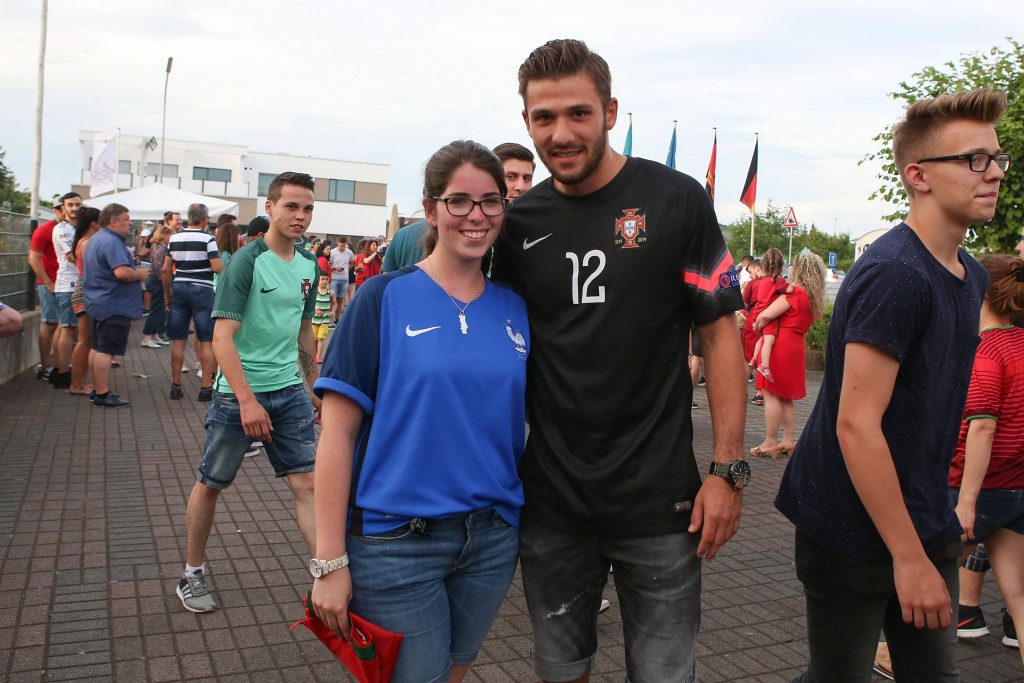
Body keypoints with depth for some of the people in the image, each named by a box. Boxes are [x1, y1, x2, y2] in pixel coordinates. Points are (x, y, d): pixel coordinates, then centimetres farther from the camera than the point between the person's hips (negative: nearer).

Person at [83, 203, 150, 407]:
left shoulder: (96, 239, 16)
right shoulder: (112, 241, -19)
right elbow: (121, 272, -31)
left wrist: (136, 272, 17)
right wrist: (140, 274, -12)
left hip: (98, 303, 11)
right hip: (113, 306, -11)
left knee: (98, 348, 15)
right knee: (106, 351, -6)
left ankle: (98, 390, 23)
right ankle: (103, 394, -2)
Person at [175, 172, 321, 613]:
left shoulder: (308, 265, 6)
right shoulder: (246, 261, -14)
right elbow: (222, 337, -19)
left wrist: (314, 388, 19)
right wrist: (248, 401, -25)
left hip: (290, 391, 5)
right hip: (238, 393, -5)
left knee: (307, 483, -1)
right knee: (210, 484, 11)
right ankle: (192, 575, 30)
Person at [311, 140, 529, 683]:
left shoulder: (515, 310, 3)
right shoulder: (386, 298, -8)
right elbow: (338, 433, -10)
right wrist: (329, 561, -12)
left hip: (493, 540, 5)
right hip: (396, 541, -4)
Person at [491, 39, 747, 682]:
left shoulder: (675, 200, -7)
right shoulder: (519, 223, 2)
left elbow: (720, 333, -5)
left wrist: (729, 469, -10)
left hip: (659, 500, -3)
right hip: (550, 501, 3)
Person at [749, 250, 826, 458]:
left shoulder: (795, 292, -13)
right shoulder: (814, 297, 12)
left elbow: (766, 315, -18)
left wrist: (757, 326, 0)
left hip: (779, 344, -8)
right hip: (796, 345, 8)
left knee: (771, 394, -4)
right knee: (785, 397, 15)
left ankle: (770, 443, -2)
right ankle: (788, 441, 17)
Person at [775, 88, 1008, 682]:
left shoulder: (971, 275, 9)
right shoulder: (894, 274, -21)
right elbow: (856, 424, -25)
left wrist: (935, 528, 16)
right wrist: (910, 557, -22)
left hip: (926, 526, 8)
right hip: (855, 536, -8)